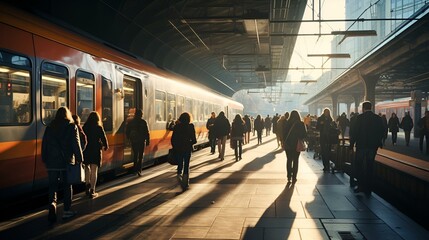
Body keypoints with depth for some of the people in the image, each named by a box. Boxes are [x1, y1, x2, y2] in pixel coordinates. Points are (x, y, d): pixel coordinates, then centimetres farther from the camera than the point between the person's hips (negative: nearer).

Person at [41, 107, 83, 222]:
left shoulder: (50, 127, 7)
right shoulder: (71, 127, -3)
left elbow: (44, 144, 7)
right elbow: (76, 144, -8)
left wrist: (45, 159, 14)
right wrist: (79, 158, -2)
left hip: (52, 162, 2)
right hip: (66, 161, -2)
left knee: (52, 186, 8)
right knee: (67, 186, 8)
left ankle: (52, 204, -16)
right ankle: (67, 210, 14)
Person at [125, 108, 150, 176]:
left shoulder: (131, 122, 2)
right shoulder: (143, 122, -8)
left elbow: (127, 132, 6)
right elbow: (147, 133, -7)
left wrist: (129, 139, 19)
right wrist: (148, 141, 1)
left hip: (133, 141, 3)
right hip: (142, 141, -3)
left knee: (135, 155, 16)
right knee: (141, 155, 1)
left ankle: (135, 169, 21)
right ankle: (139, 170, -10)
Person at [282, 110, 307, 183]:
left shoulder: (287, 123, -7)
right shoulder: (301, 124, -9)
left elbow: (284, 134, -4)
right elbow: (305, 135, -6)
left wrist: (284, 142, 7)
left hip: (288, 145, 1)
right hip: (297, 145, -1)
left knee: (289, 160, 14)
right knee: (295, 161, 7)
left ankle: (289, 176, 14)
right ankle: (294, 177, 5)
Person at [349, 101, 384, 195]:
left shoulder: (360, 117, -10)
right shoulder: (378, 118, 2)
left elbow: (354, 131, -10)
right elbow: (381, 132, 6)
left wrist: (352, 143, -1)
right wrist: (378, 142, 16)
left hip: (361, 145, -4)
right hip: (373, 145, 4)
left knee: (359, 166, 7)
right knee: (369, 166, 10)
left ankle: (361, 186, 3)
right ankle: (368, 187, 12)